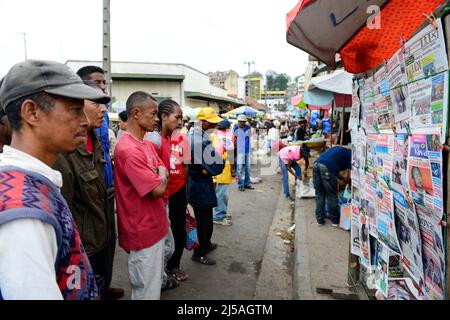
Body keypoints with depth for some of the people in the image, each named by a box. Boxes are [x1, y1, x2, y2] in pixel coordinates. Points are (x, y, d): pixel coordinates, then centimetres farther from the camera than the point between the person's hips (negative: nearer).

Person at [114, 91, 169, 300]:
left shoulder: (147, 144, 8)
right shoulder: (129, 150, -24)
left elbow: (165, 175, 13)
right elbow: (159, 190, -25)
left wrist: (160, 177, -6)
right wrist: (161, 175, -6)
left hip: (156, 225, 9)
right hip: (143, 232, -9)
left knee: (154, 283, 25)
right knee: (147, 292, 7)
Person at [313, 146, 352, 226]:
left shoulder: (340, 149, 35)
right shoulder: (351, 154, 16)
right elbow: (349, 176, 11)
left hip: (316, 164, 7)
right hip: (327, 168, -6)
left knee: (319, 194, 17)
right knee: (332, 196, 9)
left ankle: (320, 220, 23)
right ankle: (335, 221, 22)